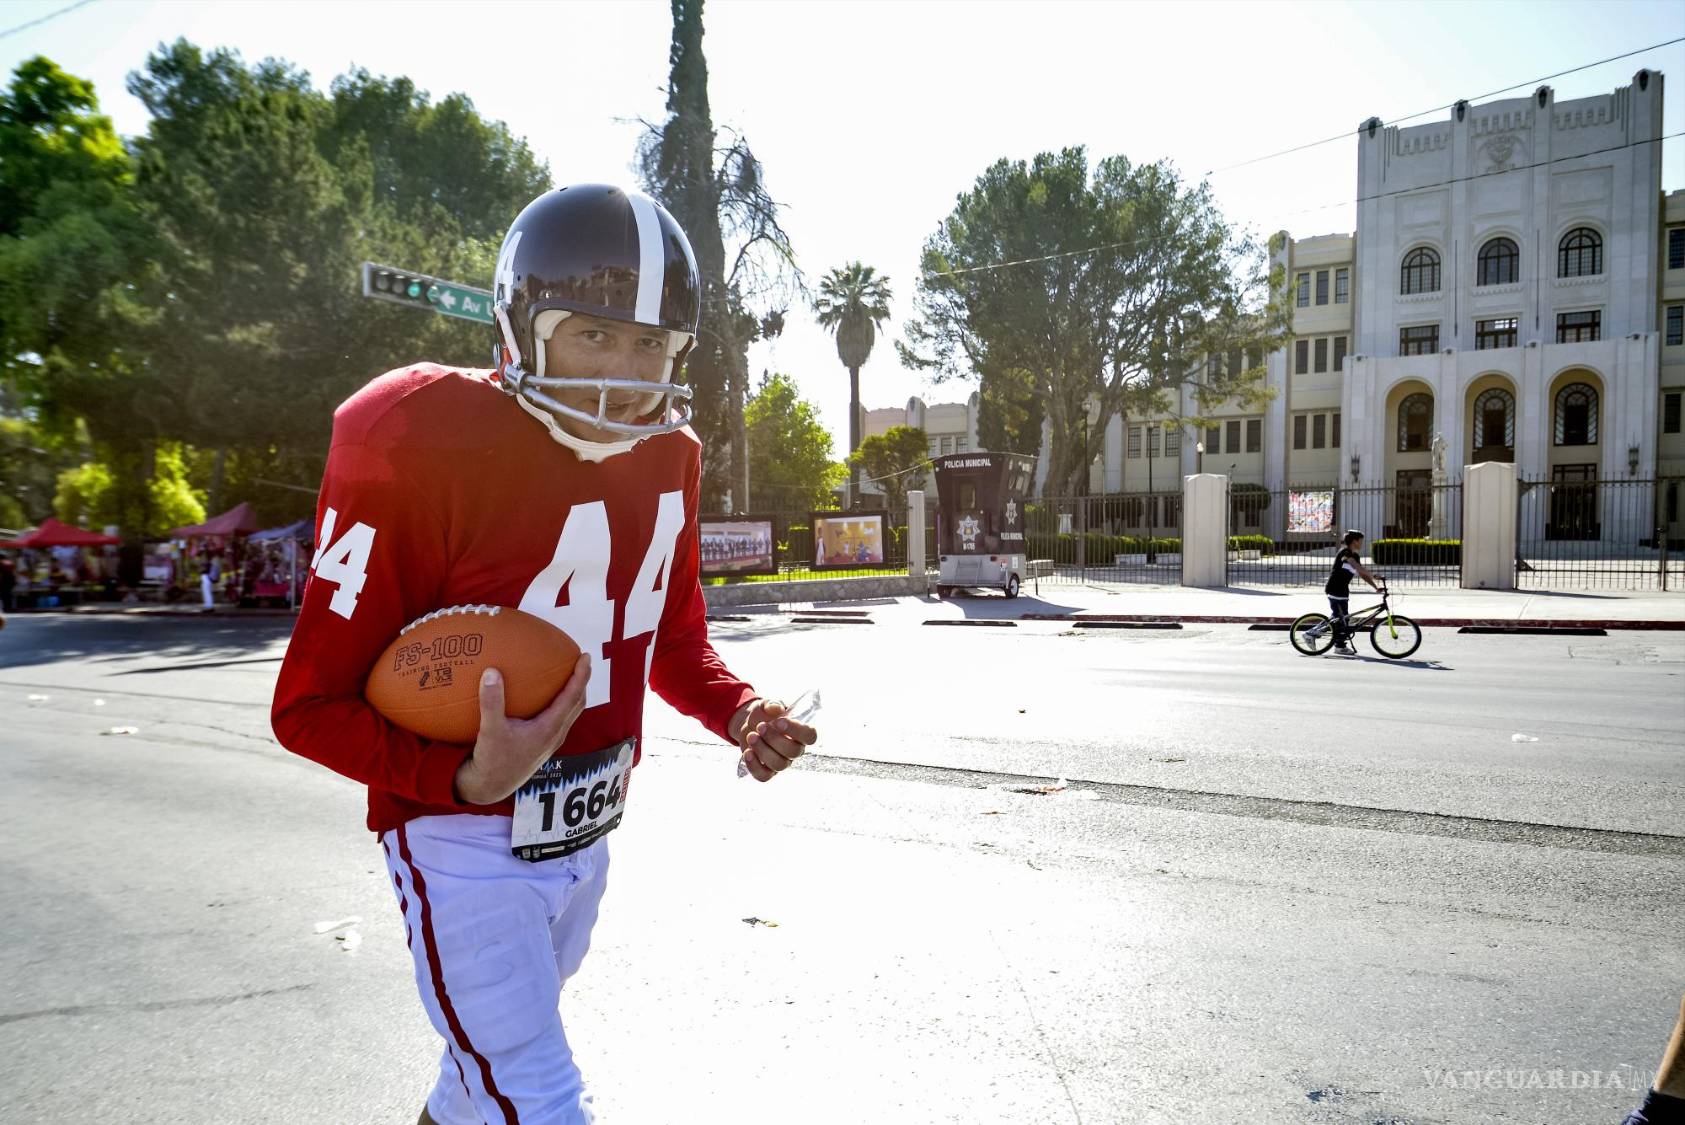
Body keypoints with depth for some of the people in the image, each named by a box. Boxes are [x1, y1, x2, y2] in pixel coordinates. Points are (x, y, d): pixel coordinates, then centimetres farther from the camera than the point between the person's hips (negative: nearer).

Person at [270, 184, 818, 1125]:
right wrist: (467, 780, -33)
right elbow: (311, 705, -18)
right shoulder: (422, 443, -23)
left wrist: (739, 712, -9)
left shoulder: (669, 454, -4)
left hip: (588, 834, 7)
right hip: (464, 843, -6)